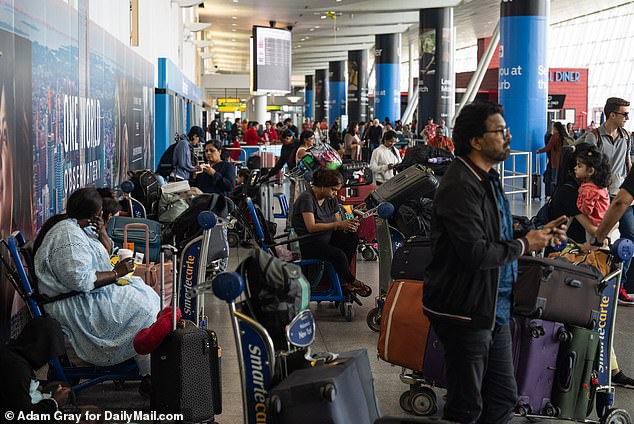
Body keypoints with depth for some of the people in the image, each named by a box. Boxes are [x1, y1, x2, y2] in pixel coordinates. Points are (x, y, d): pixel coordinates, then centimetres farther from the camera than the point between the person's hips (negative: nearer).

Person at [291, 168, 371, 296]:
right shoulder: (307, 198, -16)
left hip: (326, 240, 8)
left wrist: (349, 225, -15)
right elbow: (311, 227, -25)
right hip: (307, 245, -8)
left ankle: (342, 279, -13)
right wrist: (338, 224, -28)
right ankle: (352, 282, -3)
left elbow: (338, 222, 10)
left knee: (352, 237, -16)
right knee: (338, 255, -31)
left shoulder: (331, 199, 8)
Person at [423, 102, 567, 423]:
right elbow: (475, 253, -29)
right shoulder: (460, 186, -22)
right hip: (466, 312, -10)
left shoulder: (487, 179, 12)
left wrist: (539, 232, 7)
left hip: (494, 310, 10)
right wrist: (524, 245, -14)